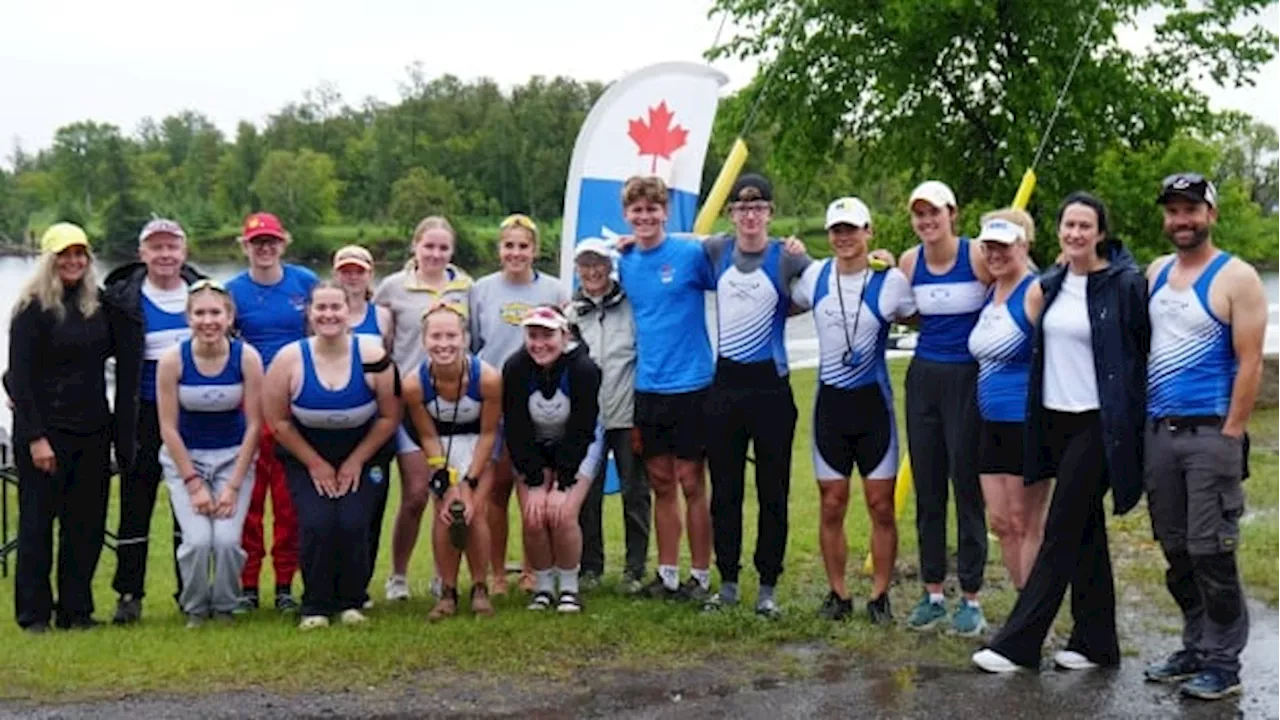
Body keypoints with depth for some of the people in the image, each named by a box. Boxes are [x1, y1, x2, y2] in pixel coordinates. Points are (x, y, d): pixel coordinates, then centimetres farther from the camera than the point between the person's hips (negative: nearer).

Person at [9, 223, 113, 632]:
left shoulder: (98, 303, 8)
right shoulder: (33, 308, -7)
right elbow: (20, 376, -10)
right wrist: (35, 437, -16)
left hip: (93, 430, 5)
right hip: (46, 430, -5)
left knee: (87, 522, 7)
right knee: (37, 521, 2)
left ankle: (76, 610, 17)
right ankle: (34, 614, 11)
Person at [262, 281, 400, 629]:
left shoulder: (372, 356, -15)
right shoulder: (290, 359, -15)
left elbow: (389, 417, -5)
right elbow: (278, 421, -5)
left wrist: (356, 461, -5)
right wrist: (315, 464, -4)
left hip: (362, 456, 0)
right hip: (306, 458, 0)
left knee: (353, 524, -18)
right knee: (316, 523, -19)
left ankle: (351, 602, 7)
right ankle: (315, 607, 1)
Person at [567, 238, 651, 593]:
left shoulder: (631, 304, 1)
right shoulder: (570, 311, 9)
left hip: (628, 415, -2)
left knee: (635, 493, 2)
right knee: (587, 495, 5)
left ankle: (635, 568, 12)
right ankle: (590, 566, 17)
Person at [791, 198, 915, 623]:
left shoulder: (891, 281, -8)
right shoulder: (814, 276, 2)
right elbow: (786, 308, 18)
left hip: (873, 402, -2)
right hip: (830, 402, 3)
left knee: (881, 505, 1)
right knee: (832, 506, 5)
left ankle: (880, 596, 13)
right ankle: (838, 593, 18)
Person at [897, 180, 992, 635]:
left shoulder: (978, 256, -10)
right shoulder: (909, 262, 5)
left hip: (968, 380, -5)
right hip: (924, 378, 5)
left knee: (968, 490, 0)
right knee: (927, 490, 9)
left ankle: (970, 600, 10)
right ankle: (932, 593, 19)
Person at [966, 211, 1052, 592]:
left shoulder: (1035, 293, -13)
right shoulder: (990, 292, 12)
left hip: (1026, 424, -8)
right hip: (992, 424, 8)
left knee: (1027, 524, 1)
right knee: (1000, 523, 12)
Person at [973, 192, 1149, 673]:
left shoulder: (1125, 283, -9)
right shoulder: (1050, 284, 10)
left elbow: (1144, 351, -7)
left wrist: (1130, 424, -9)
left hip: (1098, 424, -7)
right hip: (1055, 419, 7)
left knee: (1062, 532, -4)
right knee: (1085, 531, 13)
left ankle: (1018, 644, 0)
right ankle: (1096, 642, 21)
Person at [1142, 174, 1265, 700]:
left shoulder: (1236, 278, -6)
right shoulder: (1156, 272, 12)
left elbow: (1250, 362, -9)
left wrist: (1231, 436, -14)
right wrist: (1140, 419, 9)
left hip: (1209, 433, -6)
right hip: (1158, 432, 6)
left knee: (1210, 552, -4)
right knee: (1175, 550, 11)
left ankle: (1223, 662, 7)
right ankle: (1196, 648, 23)